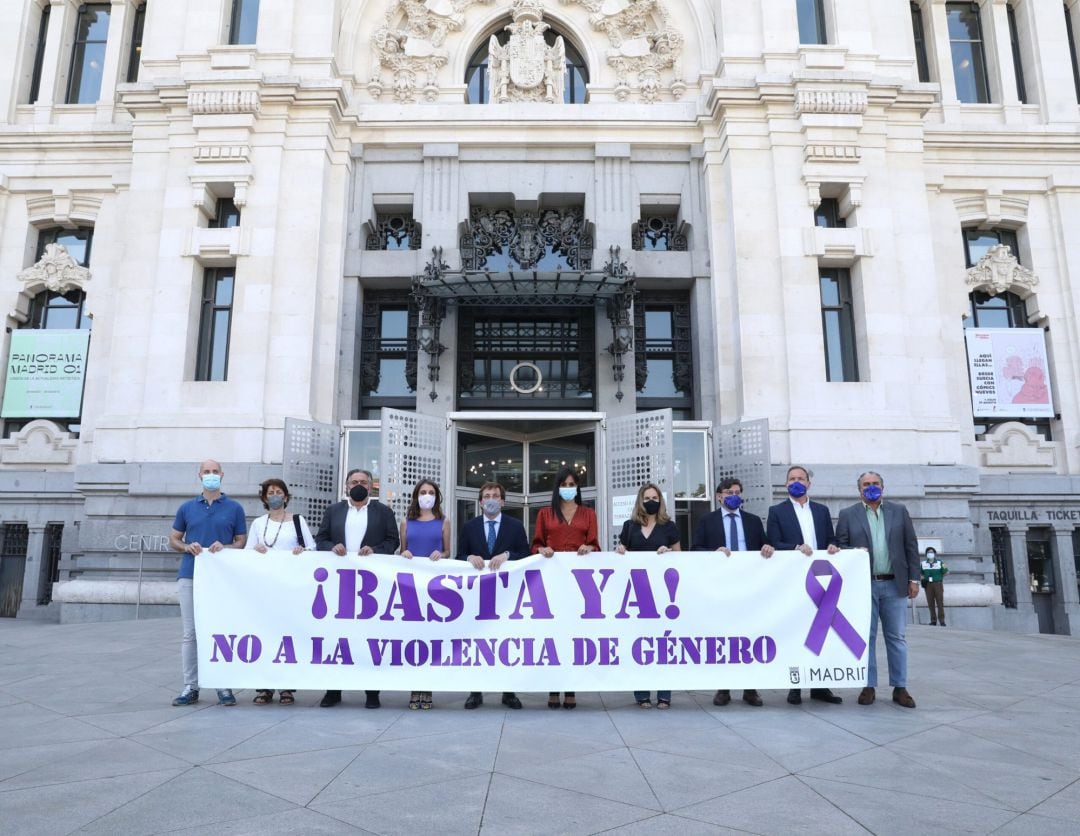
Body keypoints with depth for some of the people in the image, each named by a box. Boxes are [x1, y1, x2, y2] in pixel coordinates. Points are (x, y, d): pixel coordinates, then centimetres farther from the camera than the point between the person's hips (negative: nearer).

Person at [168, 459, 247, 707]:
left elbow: (242, 542, 8)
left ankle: (224, 686, 7)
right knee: (190, 633, 4)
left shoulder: (234, 508, 7)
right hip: (190, 576, 2)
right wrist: (187, 547, -6)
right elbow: (173, 539, 16)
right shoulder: (187, 508, 12)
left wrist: (224, 547, -13)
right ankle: (190, 686, 12)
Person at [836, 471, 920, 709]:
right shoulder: (848, 514, 3)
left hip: (894, 584, 1)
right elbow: (839, 546, 4)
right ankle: (868, 686, 12)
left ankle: (900, 687, 15)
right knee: (866, 638, 4)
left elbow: (911, 546, 7)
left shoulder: (899, 511, 8)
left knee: (896, 637, 6)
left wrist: (913, 578, 3)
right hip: (864, 585, -1)